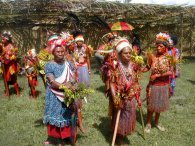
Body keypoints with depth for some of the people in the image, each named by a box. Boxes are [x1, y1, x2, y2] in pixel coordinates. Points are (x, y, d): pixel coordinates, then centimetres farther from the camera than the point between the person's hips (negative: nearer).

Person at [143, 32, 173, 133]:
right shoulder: (152, 56, -9)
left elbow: (170, 72, -15)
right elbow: (148, 67, 1)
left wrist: (157, 75, -20)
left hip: (164, 85, 1)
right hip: (153, 85, -1)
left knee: (160, 104, 17)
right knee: (151, 105, 7)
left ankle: (157, 122, 38)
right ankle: (148, 123, 26)